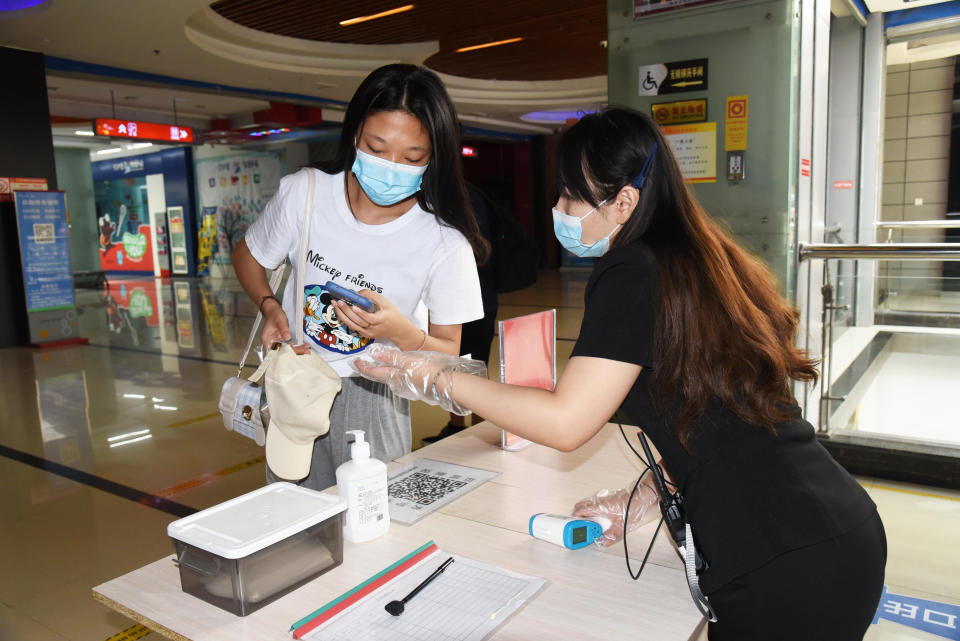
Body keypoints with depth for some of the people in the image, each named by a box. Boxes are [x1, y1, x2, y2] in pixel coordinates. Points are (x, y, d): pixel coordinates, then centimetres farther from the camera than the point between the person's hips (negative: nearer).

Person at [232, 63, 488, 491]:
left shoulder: (446, 244, -20)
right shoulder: (303, 192, -14)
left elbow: (449, 352, -10)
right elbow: (247, 257, 6)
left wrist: (402, 332, -30)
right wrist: (270, 307, -12)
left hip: (372, 396, -1)